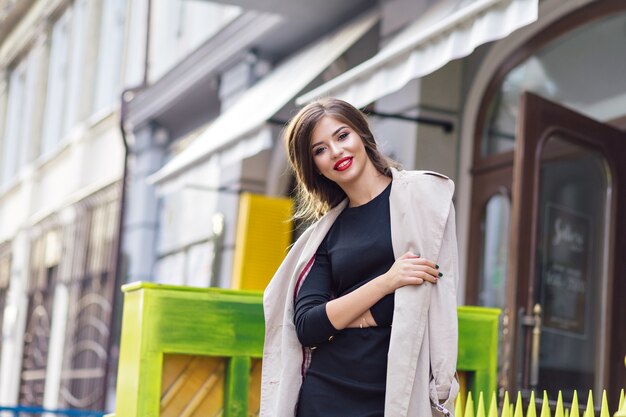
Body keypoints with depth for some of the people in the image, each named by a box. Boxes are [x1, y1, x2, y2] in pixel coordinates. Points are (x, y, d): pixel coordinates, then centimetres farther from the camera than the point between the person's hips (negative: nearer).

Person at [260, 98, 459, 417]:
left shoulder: (422, 194, 2)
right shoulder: (326, 232, 10)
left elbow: (435, 293, -7)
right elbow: (306, 326, -1)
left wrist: (339, 318, -6)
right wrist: (387, 282, -12)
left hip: (402, 391, -3)